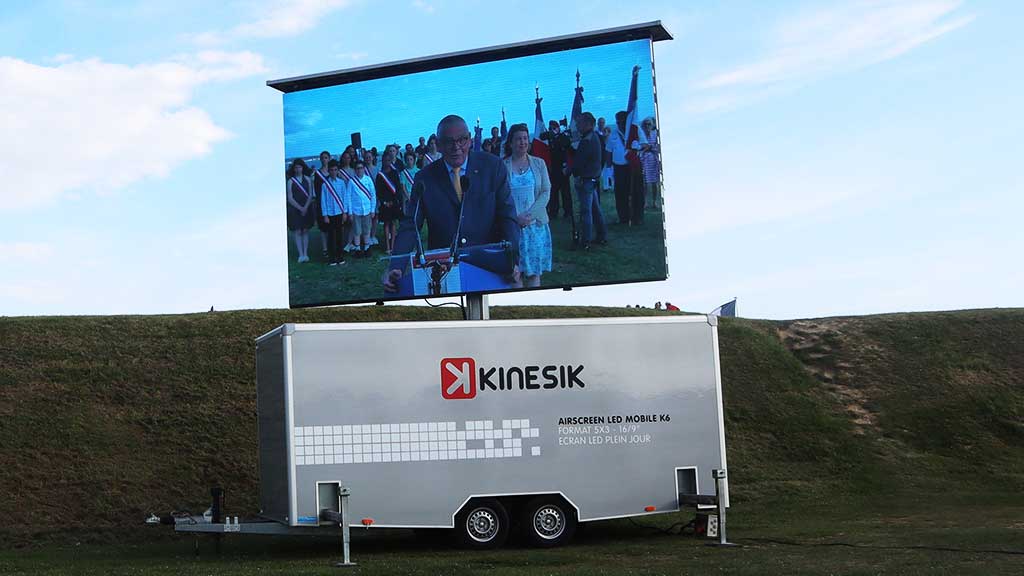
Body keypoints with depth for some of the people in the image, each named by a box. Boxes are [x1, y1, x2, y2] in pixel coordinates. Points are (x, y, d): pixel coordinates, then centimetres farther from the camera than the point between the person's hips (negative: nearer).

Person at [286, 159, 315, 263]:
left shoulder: (307, 179, 4)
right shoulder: (290, 181, -1)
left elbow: (310, 195, 2)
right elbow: (290, 198, -4)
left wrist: (306, 207, -10)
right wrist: (300, 208, -11)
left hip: (307, 209, 2)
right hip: (295, 209, -2)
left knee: (305, 231, 4)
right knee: (297, 232, -4)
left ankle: (305, 254, 7)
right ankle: (301, 255, -5)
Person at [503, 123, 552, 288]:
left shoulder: (538, 163, 7)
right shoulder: (502, 166, 0)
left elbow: (545, 192, 2)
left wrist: (530, 214, -11)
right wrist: (515, 218, -14)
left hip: (536, 223, 2)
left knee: (534, 271, 3)